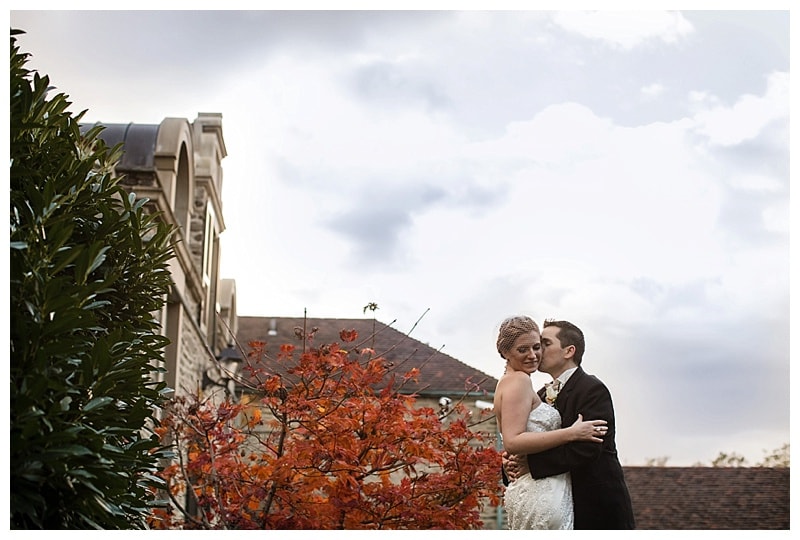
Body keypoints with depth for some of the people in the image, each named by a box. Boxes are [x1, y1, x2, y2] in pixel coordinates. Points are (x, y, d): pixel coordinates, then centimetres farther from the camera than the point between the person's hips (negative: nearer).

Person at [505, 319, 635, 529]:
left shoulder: (593, 389, -13)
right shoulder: (542, 395, 13)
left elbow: (585, 449, -24)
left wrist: (532, 464, -24)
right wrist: (512, 463, -11)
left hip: (600, 507, -8)